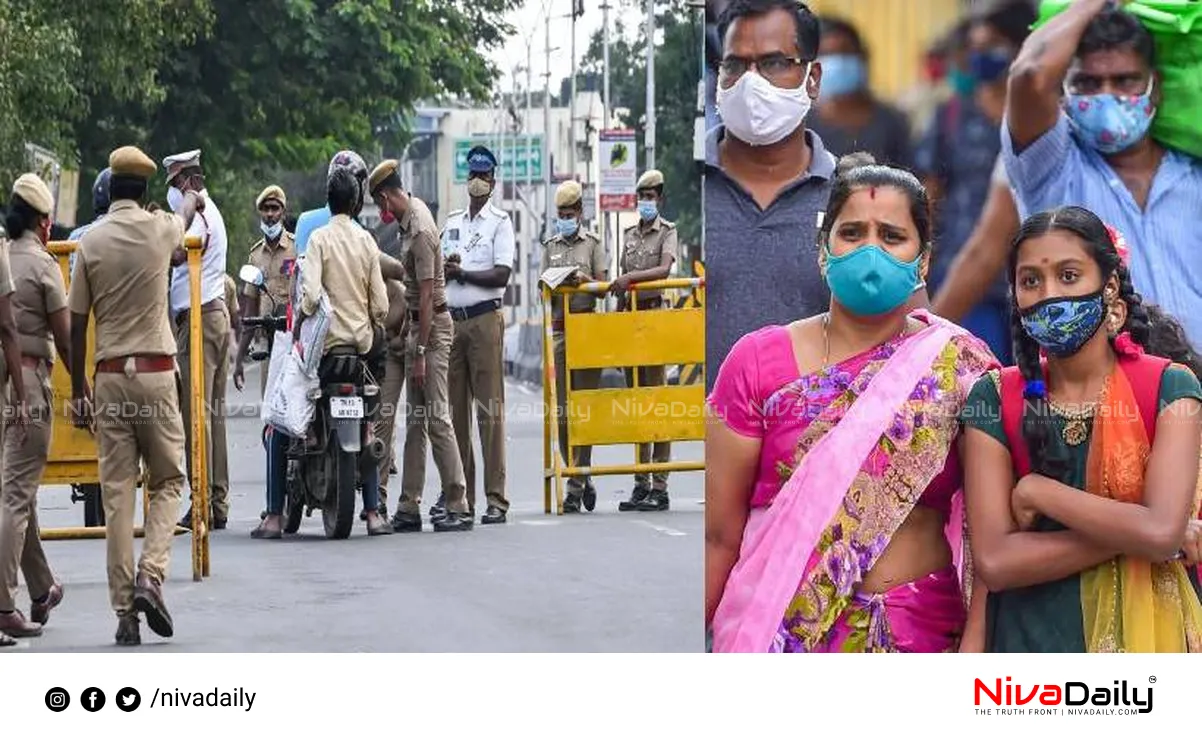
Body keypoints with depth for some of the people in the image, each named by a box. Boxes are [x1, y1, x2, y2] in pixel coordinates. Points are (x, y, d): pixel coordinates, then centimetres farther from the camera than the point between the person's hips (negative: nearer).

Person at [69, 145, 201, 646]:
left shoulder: (91, 242, -1)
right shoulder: (160, 229, -1)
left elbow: (77, 323, 1)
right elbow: (187, 212, 25)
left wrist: (78, 390, 10)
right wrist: (192, 198, 50)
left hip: (110, 377, 1)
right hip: (156, 373, -1)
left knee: (117, 493, 2)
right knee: (167, 480, 11)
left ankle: (124, 609, 1)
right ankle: (151, 576, -10)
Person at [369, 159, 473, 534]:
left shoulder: (419, 232, -19)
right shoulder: (414, 208, 12)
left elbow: (427, 295, -22)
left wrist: (420, 352, -23)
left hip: (432, 325, -10)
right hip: (418, 324, 10)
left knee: (437, 418, -11)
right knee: (415, 420, 9)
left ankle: (459, 508, -11)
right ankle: (409, 508, 11)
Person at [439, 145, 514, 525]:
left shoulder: (500, 222, 2)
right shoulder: (451, 222, 19)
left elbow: (502, 274, -8)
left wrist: (461, 272, -8)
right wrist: (445, 268, -3)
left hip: (485, 319, -6)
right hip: (452, 319, 6)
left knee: (489, 409, -9)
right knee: (455, 409, 3)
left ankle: (495, 498, -10)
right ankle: (460, 495, 6)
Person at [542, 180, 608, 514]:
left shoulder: (593, 244, 9)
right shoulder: (550, 247, 17)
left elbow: (603, 286, 4)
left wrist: (585, 280, -15)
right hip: (559, 327, 3)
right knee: (563, 409, -2)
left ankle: (576, 485, -5)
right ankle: (581, 479, 8)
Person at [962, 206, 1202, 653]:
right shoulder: (994, 399, -5)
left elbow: (1162, 532, -23)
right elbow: (993, 562, -14)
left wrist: (1037, 491, -15)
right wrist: (1129, 533, -18)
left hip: (1143, 632, -1)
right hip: (1029, 637, 1)